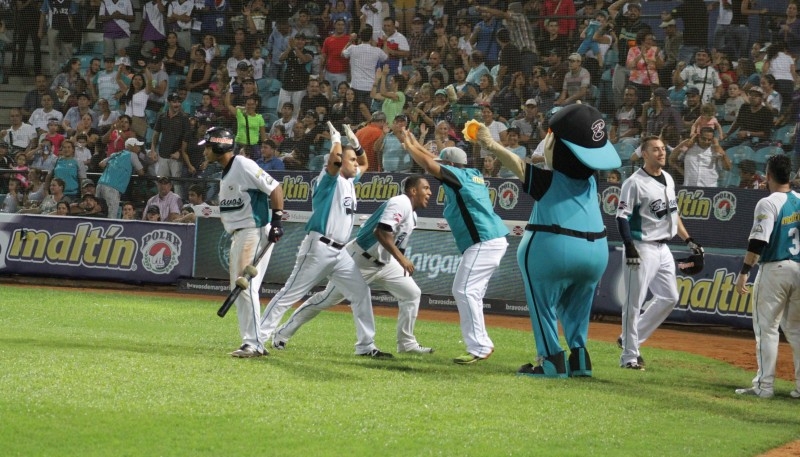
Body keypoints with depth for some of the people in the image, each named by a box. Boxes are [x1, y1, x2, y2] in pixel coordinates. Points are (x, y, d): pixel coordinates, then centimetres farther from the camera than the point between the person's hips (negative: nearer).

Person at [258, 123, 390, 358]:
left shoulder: (349, 181, 19)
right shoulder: (330, 178, -6)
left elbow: (365, 164, 36)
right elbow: (334, 160, -27)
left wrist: (355, 142, 20)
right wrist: (336, 138, -10)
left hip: (340, 253, 8)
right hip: (319, 247, -8)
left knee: (361, 292, 5)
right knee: (290, 293, -8)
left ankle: (366, 346, 11)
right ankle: (259, 336, -6)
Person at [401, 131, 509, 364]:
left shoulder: (458, 175, -8)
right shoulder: (473, 175, 18)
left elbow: (428, 164, -9)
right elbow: (435, 161, 30)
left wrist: (409, 146, 7)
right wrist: (416, 144, 34)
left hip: (483, 243, -10)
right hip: (494, 240, 10)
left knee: (464, 291, -12)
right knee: (471, 293, 15)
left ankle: (479, 347, -16)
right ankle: (482, 345, 16)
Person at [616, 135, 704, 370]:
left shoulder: (668, 179, 13)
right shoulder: (634, 182, -12)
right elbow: (622, 216, -15)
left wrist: (688, 240, 17)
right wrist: (629, 246, -26)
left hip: (663, 248, 8)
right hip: (642, 248, -8)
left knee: (669, 297, 10)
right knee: (634, 302, -5)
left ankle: (631, 339, 19)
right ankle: (629, 355, 0)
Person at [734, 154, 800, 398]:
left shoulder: (768, 204, -11)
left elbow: (758, 241, -19)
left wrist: (744, 272, -19)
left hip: (774, 269, -6)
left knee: (766, 327, -1)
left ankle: (764, 385, -3)